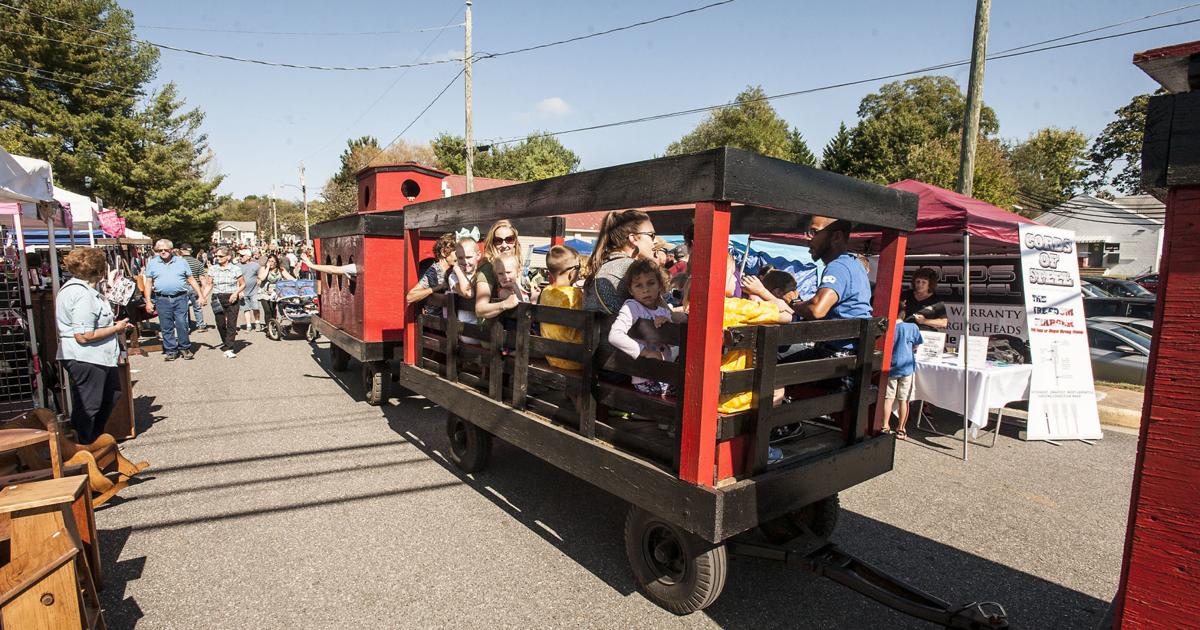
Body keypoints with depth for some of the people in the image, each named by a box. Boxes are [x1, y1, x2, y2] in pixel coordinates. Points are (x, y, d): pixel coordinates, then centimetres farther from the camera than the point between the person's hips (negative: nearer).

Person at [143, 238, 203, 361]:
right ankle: (171, 351, 12)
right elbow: (148, 283, 9)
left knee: (182, 324, -4)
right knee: (166, 327, 4)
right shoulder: (152, 263, 10)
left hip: (180, 298, -1)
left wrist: (201, 296, 3)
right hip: (162, 299, 1)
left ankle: (185, 348, 8)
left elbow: (191, 280, 9)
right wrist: (148, 301, 3)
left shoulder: (181, 262, 9)